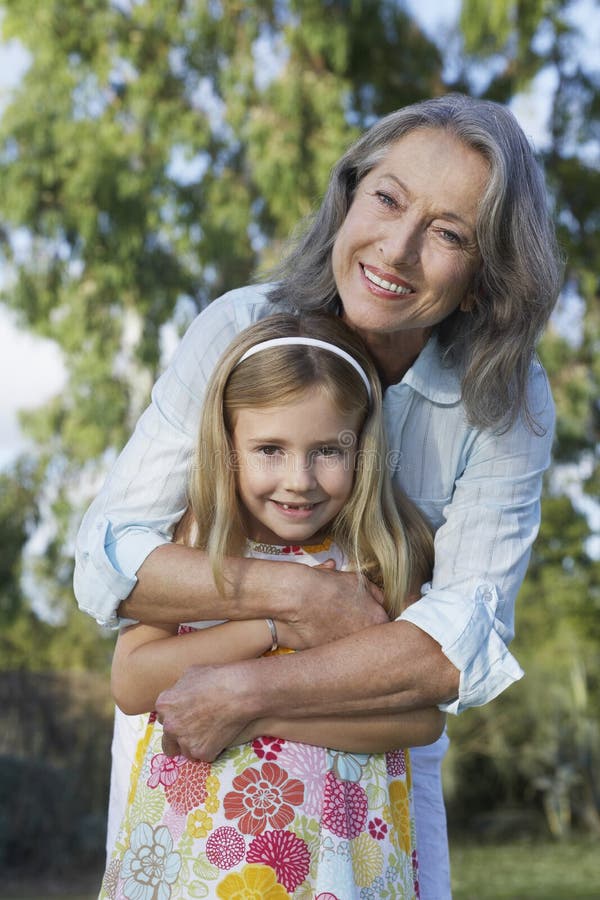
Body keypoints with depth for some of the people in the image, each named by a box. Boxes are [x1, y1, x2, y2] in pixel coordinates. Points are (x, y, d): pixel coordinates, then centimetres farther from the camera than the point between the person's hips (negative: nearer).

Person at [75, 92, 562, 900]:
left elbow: (462, 645, -25)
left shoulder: (509, 404, -17)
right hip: (201, 747, 0)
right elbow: (107, 559, -20)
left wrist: (246, 691, -32)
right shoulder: (239, 330, -18)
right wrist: (293, 592, -33)